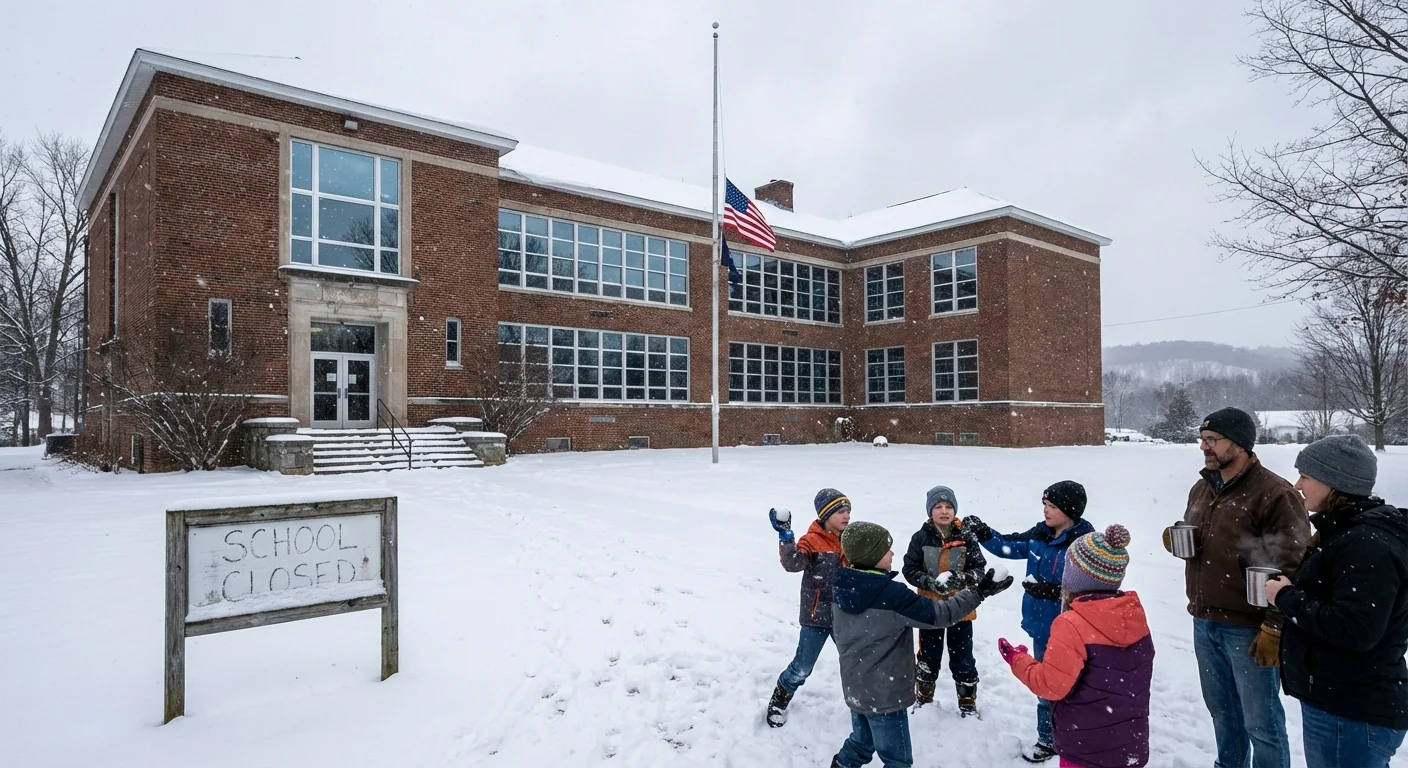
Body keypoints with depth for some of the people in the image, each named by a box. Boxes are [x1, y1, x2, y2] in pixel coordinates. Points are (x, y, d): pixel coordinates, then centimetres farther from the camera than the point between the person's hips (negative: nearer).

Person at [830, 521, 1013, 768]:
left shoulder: (844, 588, -4)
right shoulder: (890, 594, -27)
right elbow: (937, 614, -20)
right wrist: (978, 591, -13)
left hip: (855, 687, 7)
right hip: (884, 693, -7)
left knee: (861, 743, 28)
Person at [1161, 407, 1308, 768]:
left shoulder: (1275, 494, -15)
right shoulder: (1202, 488, 9)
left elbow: (1291, 569, -18)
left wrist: (1274, 629, -19)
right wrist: (1176, 540, -3)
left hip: (1249, 628, -7)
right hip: (1204, 623, 7)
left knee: (1261, 722, 7)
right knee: (1222, 711, 22)